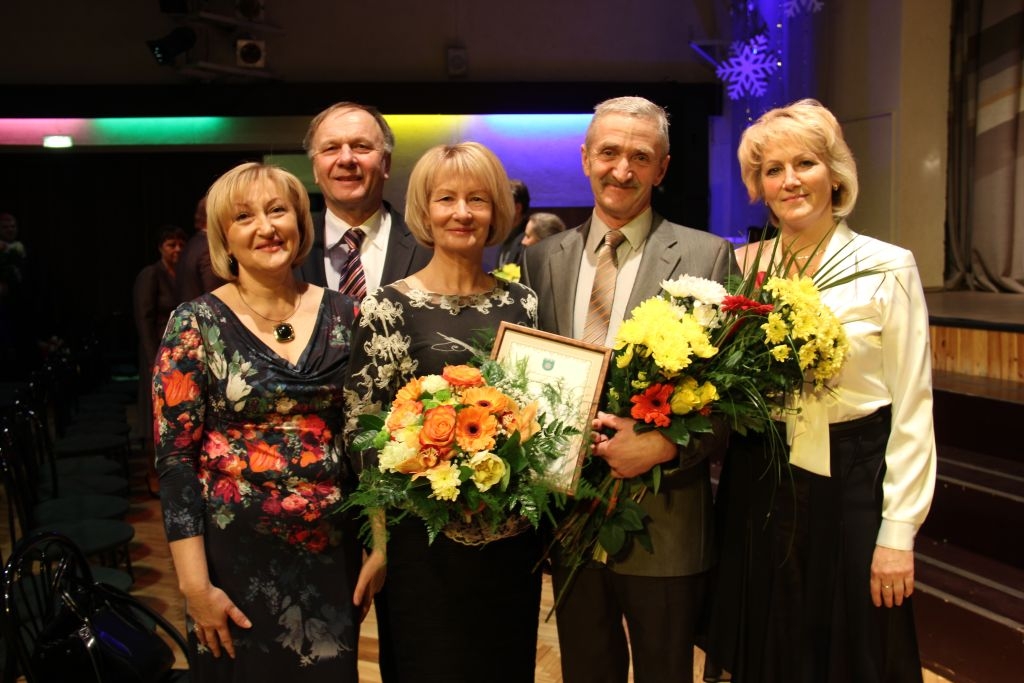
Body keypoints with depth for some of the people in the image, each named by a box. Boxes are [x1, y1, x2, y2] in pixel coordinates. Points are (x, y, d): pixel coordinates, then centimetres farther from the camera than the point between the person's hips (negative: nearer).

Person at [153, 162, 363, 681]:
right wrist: (196, 584, -12)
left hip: (332, 549, 3)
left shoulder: (344, 316, 0)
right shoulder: (196, 323, -8)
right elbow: (175, 457, -9)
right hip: (236, 552, -2)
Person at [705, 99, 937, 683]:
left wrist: (898, 533, -8)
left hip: (849, 487, -3)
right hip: (757, 491, 3)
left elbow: (913, 410, -7)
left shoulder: (887, 268, -7)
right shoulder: (742, 265, 3)